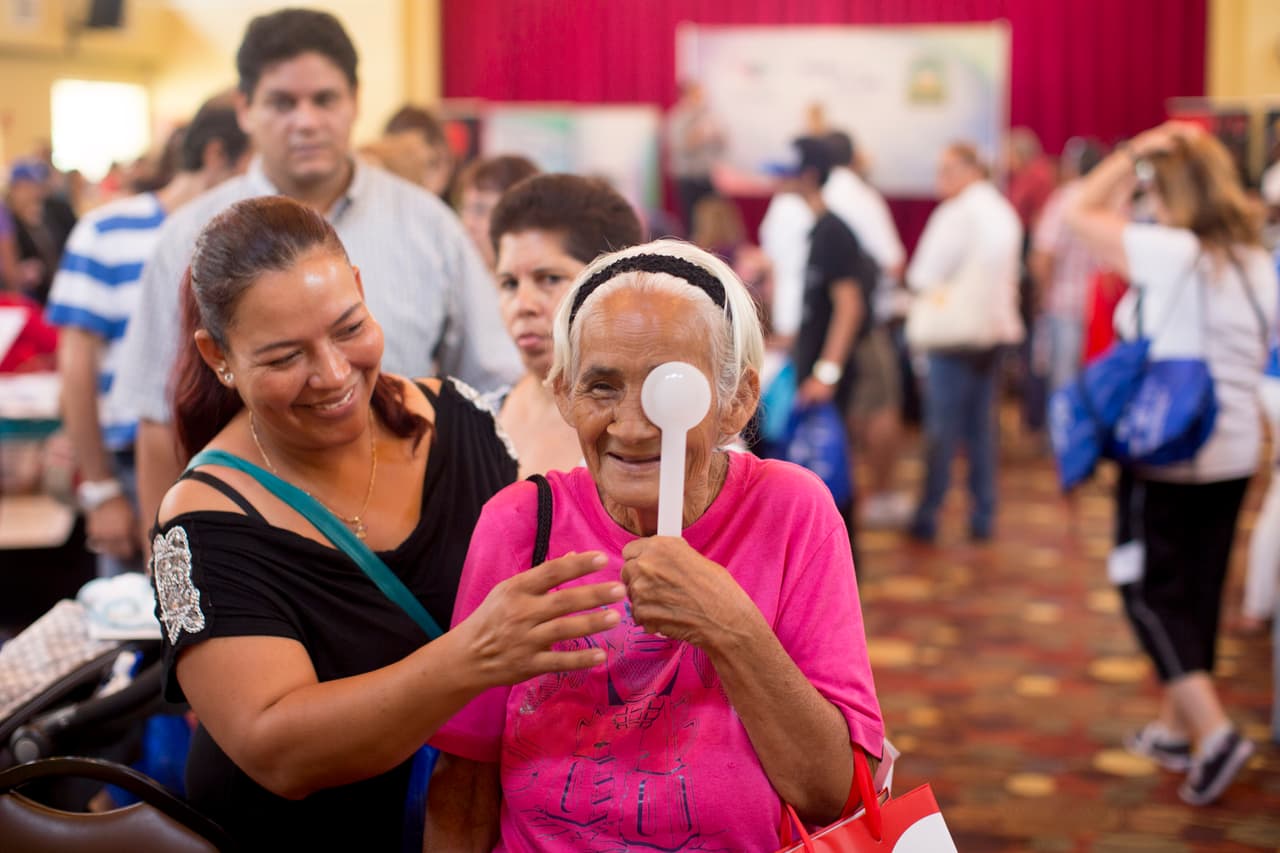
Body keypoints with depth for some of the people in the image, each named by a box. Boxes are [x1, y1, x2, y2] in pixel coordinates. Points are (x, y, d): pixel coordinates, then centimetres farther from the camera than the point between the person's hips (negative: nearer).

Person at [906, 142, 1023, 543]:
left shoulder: (956, 214, -13)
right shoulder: (1005, 213, 14)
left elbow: (923, 277, -12)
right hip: (995, 327, 8)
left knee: (943, 427, -3)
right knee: (982, 426, 11)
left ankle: (928, 514, 0)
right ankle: (983, 515, 12)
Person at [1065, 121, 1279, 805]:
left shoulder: (1168, 254, -16)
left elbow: (1079, 213, -9)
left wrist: (1135, 152, -4)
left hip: (1167, 456, -7)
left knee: (1151, 592, 2)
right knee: (1201, 588, 15)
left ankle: (1212, 730, -10)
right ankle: (1175, 729, 26)